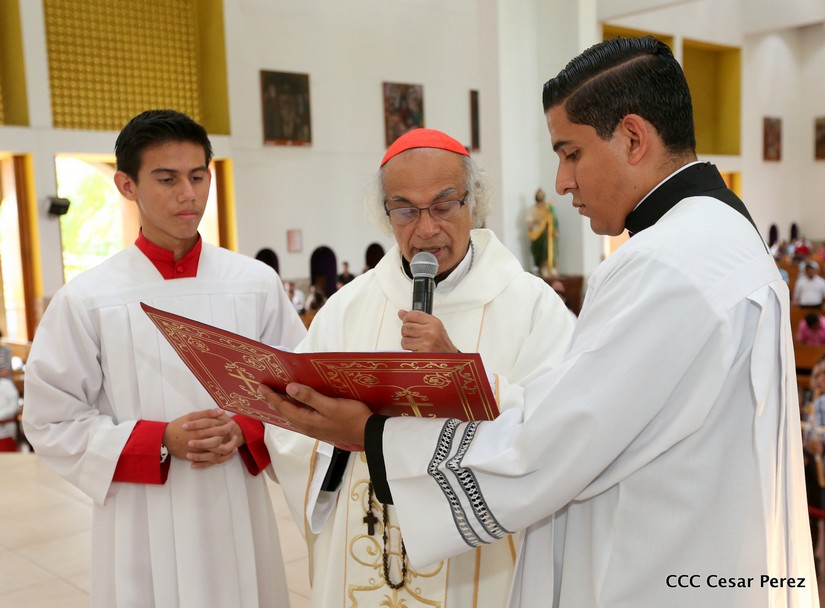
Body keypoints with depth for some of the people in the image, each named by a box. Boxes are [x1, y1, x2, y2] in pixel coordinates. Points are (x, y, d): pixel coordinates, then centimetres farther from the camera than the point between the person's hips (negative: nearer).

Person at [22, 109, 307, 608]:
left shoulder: (256, 283, -1)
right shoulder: (86, 300, -7)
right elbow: (52, 424, -4)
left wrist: (246, 431, -12)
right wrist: (163, 441, -15)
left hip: (238, 510, 2)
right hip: (143, 523, -2)